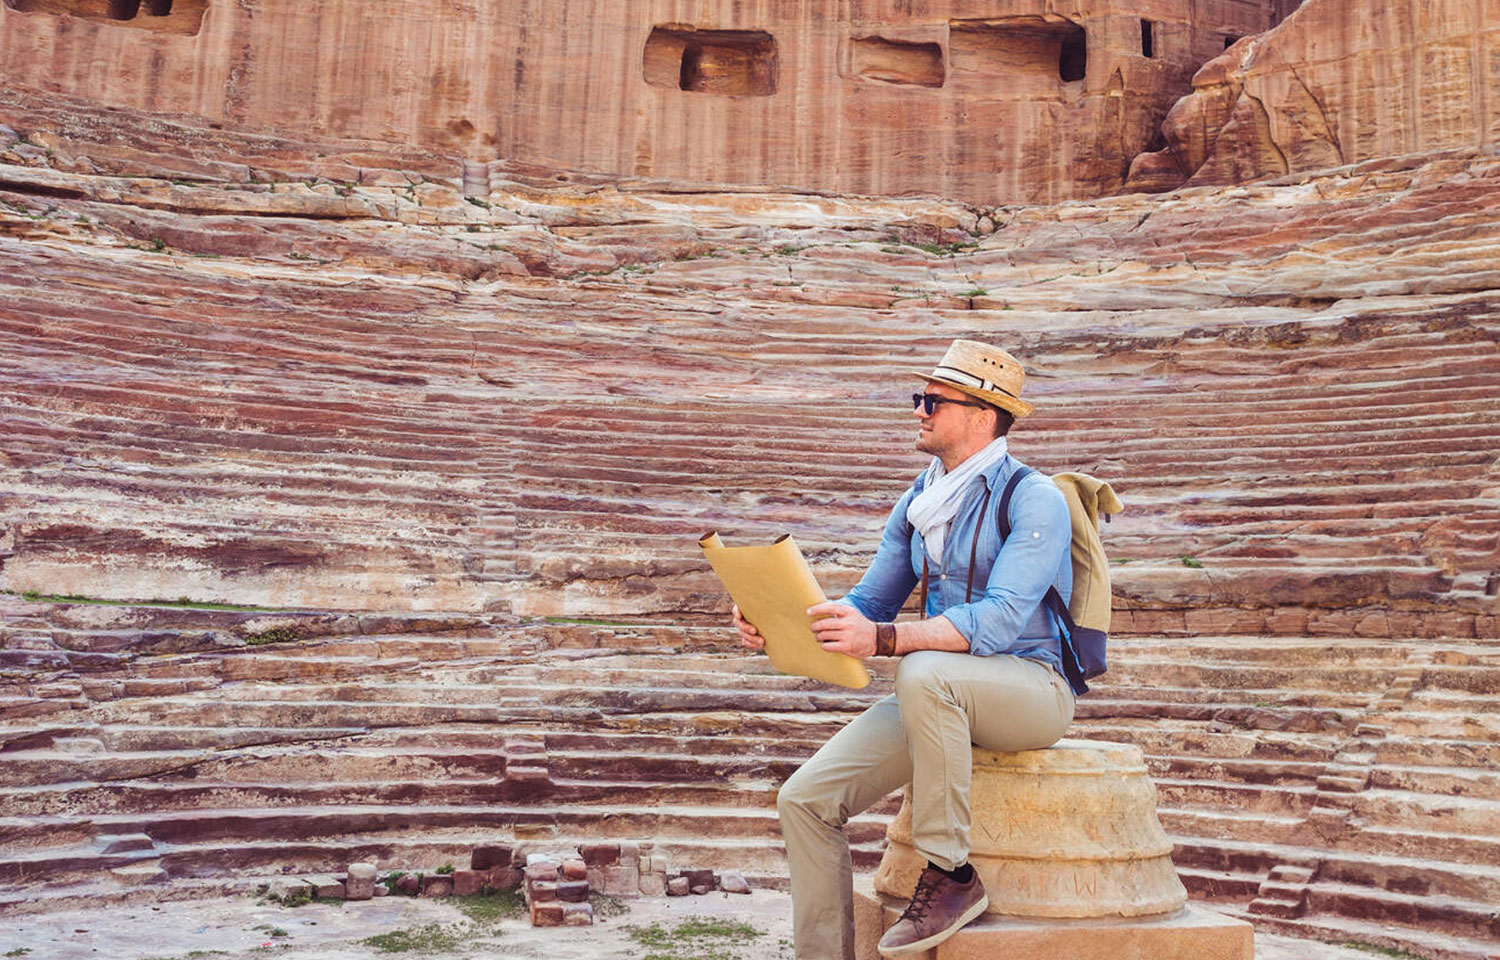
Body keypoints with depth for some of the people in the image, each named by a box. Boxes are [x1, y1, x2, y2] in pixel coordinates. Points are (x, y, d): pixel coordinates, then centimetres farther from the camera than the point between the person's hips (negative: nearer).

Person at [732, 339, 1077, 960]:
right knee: (806, 799, -10)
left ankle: (950, 874, -22)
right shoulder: (917, 503, 11)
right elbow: (868, 602, 11)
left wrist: (882, 639, -37)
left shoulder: (1034, 499, -12)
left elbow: (998, 622, -25)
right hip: (941, 696, 6)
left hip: (1032, 686, -6)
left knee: (924, 672, -38)